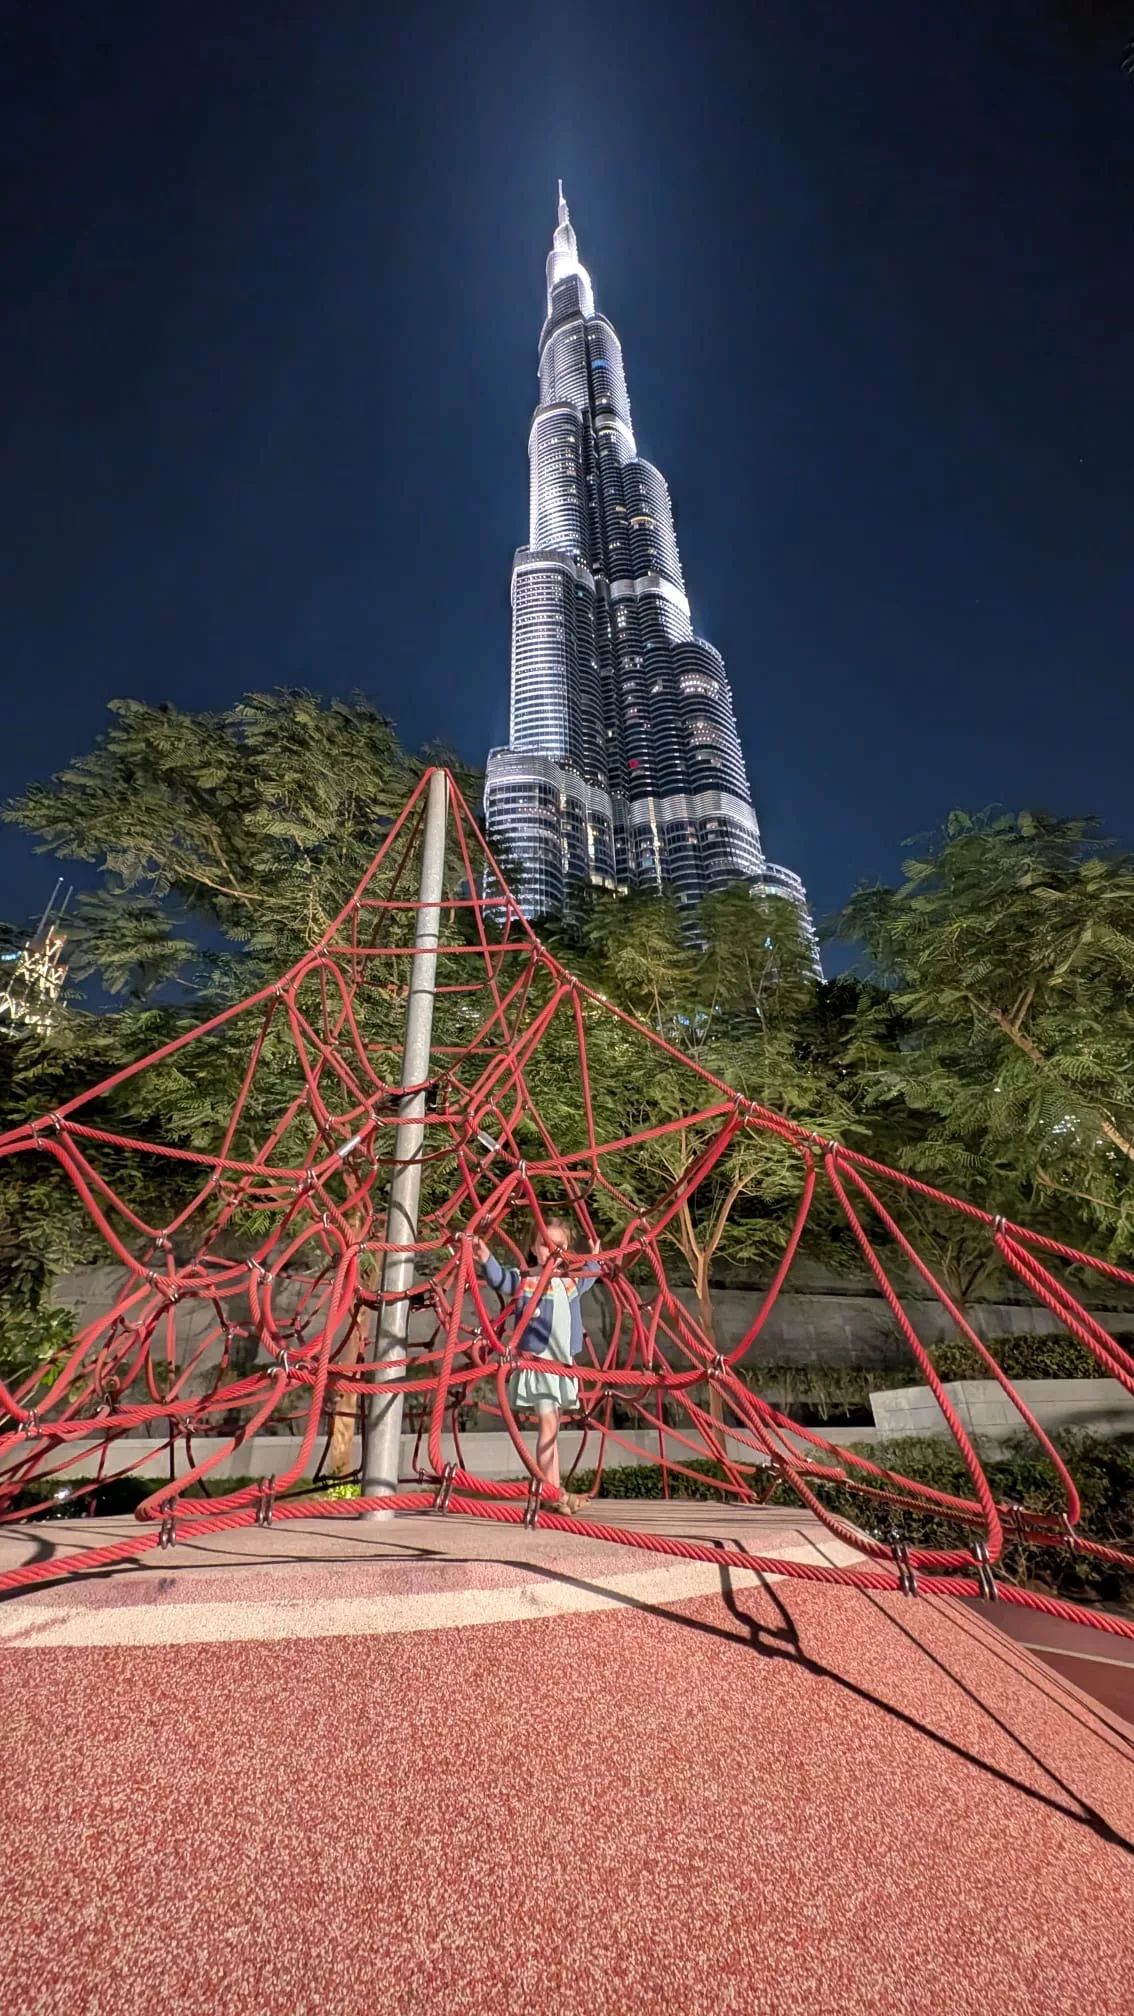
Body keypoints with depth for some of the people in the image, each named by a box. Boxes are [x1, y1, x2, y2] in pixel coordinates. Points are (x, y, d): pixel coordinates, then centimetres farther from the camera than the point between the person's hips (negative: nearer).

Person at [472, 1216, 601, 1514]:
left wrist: (594, 1258, 33)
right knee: (547, 1424, -10)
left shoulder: (572, 1280, 9)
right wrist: (486, 1260, -48)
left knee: (553, 1426, 13)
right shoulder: (523, 1279, -10)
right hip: (536, 1362, -6)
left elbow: (590, 1275, 33)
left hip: (564, 1364, 6)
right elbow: (499, 1278, -31)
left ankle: (553, 1491, 21)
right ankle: (553, 1493, -6)